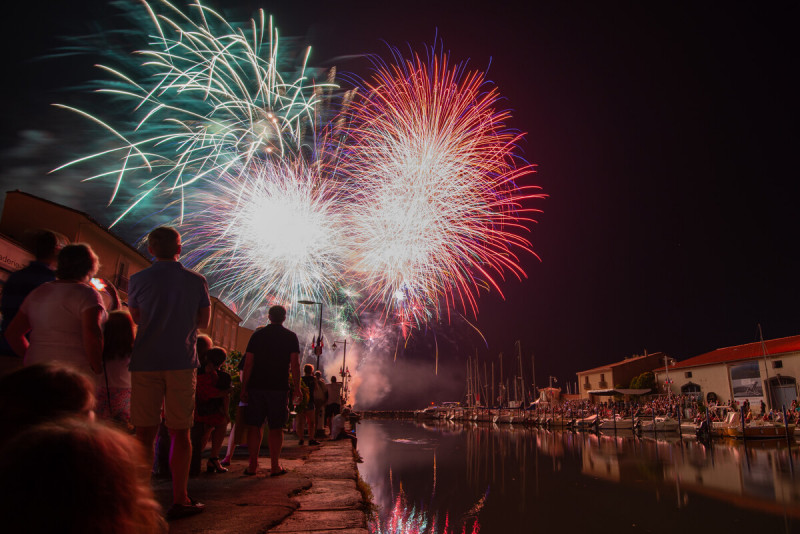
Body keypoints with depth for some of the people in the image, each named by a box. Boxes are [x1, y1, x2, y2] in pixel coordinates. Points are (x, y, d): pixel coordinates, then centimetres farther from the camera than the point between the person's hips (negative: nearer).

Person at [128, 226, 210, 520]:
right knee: (180, 433, 6)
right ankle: (179, 500, 10)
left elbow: (136, 317, 15)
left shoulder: (138, 280, 1)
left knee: (145, 433, 8)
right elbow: (203, 322, 8)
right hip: (182, 363, 0)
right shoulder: (196, 281, 1)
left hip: (145, 362, 1)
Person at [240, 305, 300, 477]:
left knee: (254, 426, 8)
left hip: (256, 387, 2)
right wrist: (297, 388, 1)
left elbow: (248, 363, 2)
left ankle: (253, 465, 8)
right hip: (279, 388, -1)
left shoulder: (257, 335, 6)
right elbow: (295, 364, -4)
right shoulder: (291, 337, 2)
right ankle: (275, 466, 6)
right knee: (276, 427, 5)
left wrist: (244, 388, 6)